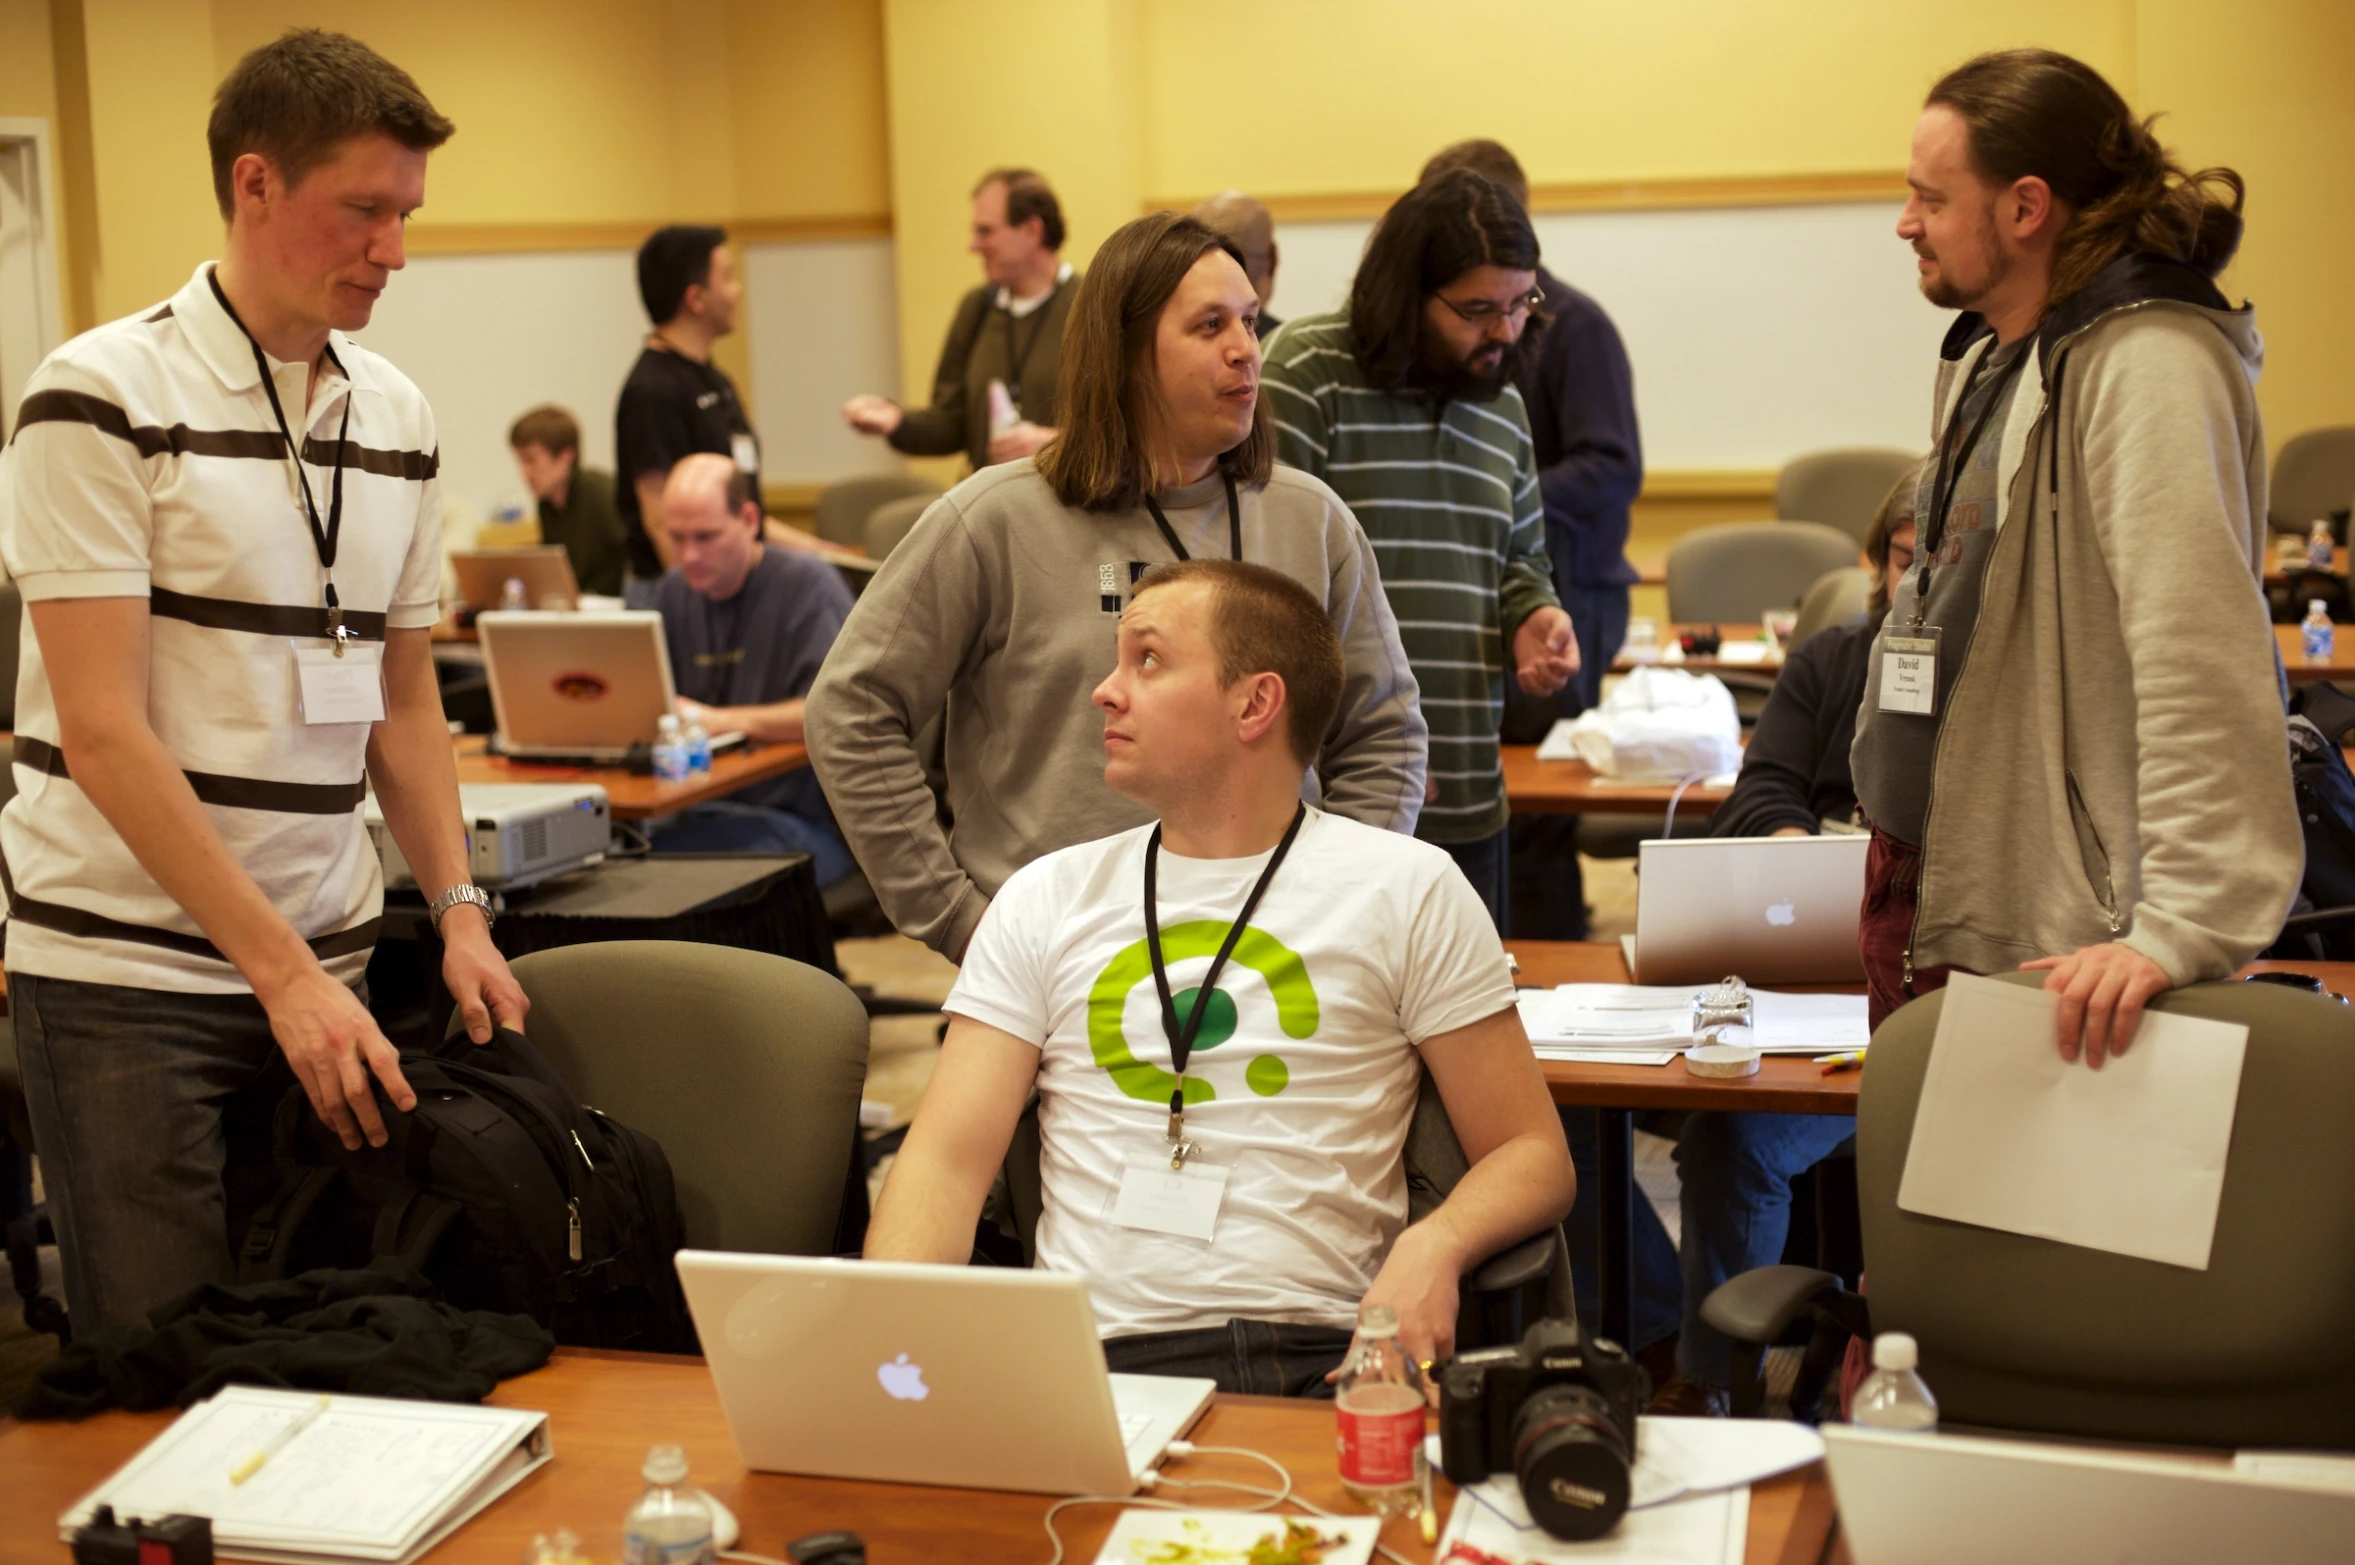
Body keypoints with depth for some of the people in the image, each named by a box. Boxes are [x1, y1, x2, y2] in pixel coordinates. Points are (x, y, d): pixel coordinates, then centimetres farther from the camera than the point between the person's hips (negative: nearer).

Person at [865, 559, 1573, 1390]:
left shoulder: (1408, 890, 11)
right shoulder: (1046, 898, 17)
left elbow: (1532, 1152, 10)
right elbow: (947, 1159, 9)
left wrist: (1434, 1246, -13)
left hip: (1325, 1354, -1)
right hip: (1099, 1355, 2)